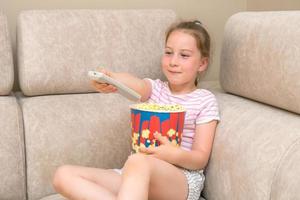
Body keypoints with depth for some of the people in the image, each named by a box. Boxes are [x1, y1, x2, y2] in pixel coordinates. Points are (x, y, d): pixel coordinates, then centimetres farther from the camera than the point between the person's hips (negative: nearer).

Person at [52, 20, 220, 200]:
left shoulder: (205, 100, 4)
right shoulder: (154, 88, 14)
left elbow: (201, 158, -3)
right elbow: (136, 85, -13)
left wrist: (174, 155, -27)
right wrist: (110, 79, -38)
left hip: (183, 181, -5)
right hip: (136, 176, 5)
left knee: (137, 161, -40)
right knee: (64, 175, -16)